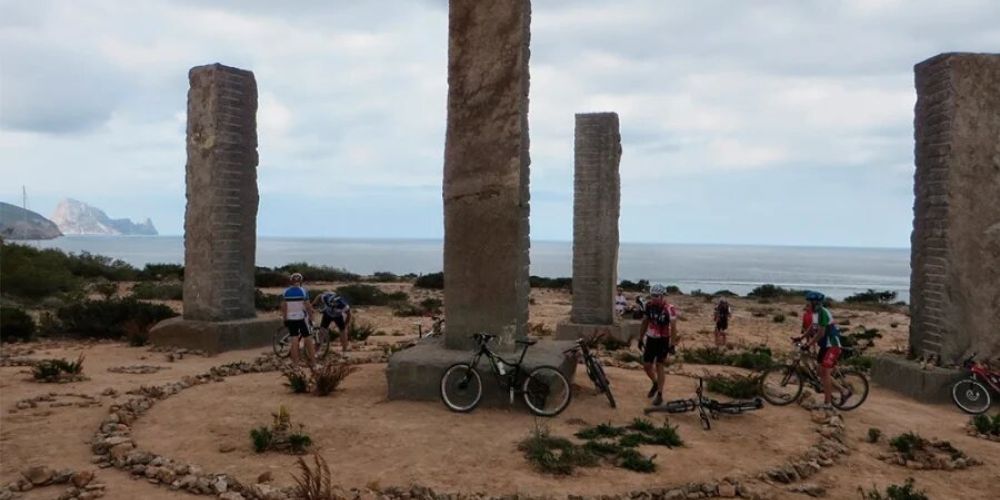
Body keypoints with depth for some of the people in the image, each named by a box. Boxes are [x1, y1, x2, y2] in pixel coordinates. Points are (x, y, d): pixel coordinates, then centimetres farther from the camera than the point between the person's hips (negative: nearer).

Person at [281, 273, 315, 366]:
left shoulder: (286, 291, 2)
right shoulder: (303, 291, -9)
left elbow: (283, 307, 2)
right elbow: (308, 306, -12)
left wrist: (285, 319, 9)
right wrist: (311, 317, -3)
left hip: (290, 319, 3)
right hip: (302, 318, -3)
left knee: (294, 340, 7)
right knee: (308, 339, 5)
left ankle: (295, 362, 7)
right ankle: (313, 360, 6)